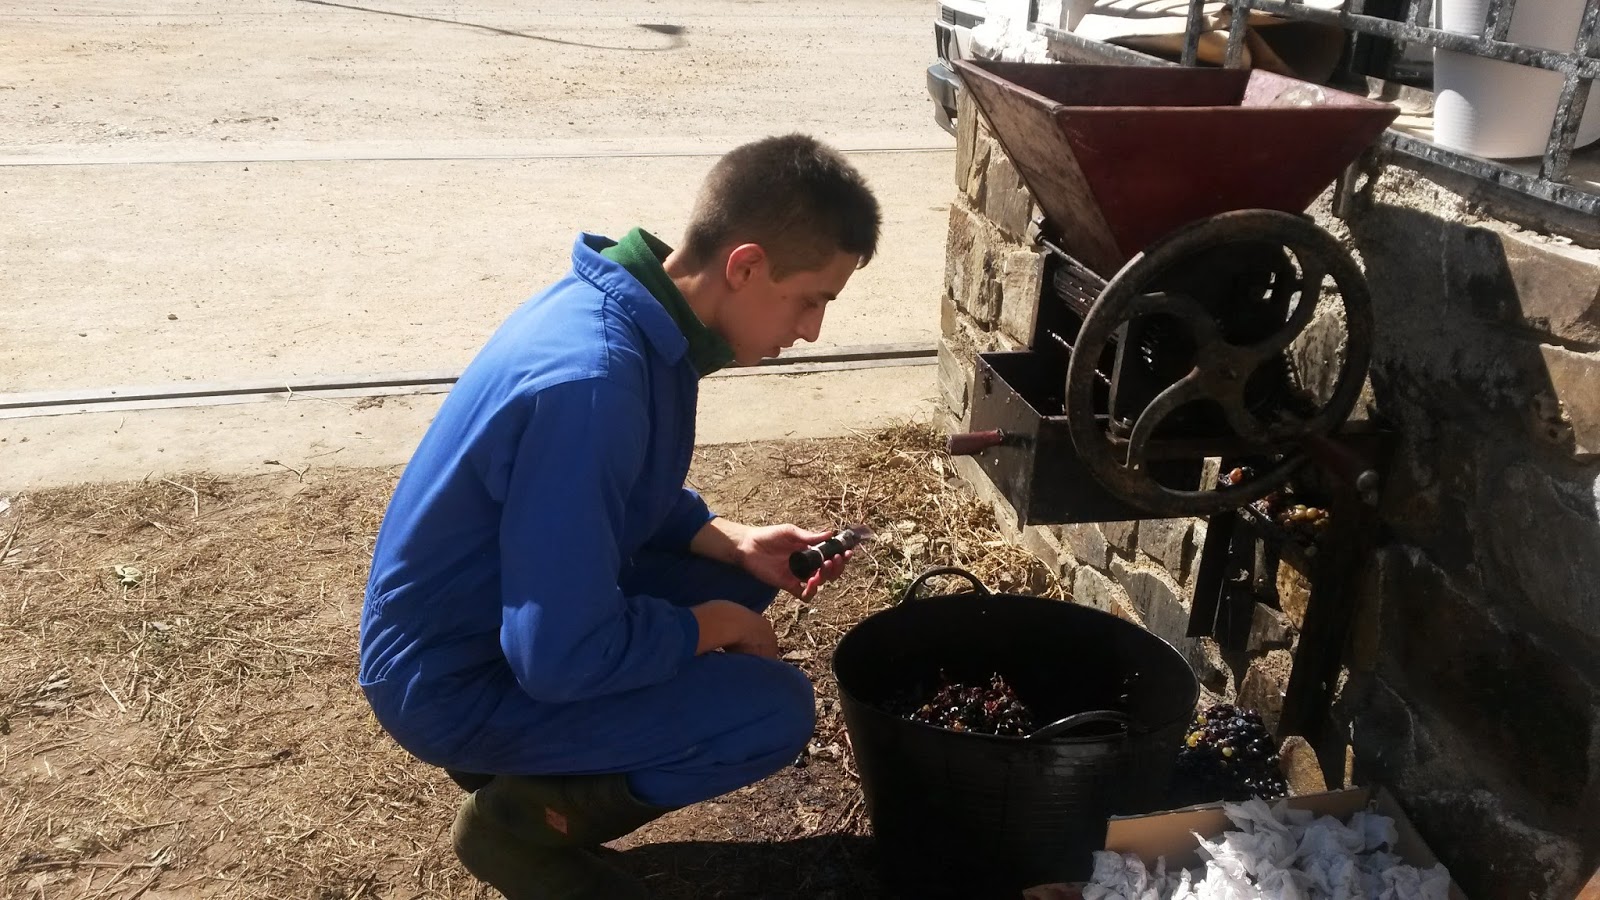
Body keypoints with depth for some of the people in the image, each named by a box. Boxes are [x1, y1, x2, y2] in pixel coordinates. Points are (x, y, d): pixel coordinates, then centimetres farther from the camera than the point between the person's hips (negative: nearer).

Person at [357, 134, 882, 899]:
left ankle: (527, 770, 14)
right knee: (776, 710, -16)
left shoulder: (628, 306, -4)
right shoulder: (590, 381, -33)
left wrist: (735, 544, -2)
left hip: (514, 615, 9)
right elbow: (563, 658, -30)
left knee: (743, 576, 12)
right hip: (454, 679, -9)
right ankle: (522, 816, 2)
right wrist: (710, 626, -14)